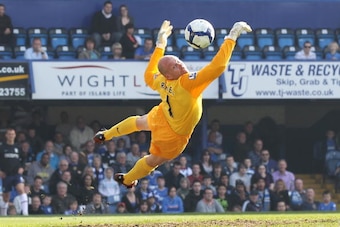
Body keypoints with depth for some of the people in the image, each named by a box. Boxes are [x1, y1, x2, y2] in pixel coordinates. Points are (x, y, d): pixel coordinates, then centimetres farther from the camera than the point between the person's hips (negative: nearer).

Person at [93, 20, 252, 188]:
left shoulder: (159, 80, -24)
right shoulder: (187, 84, -45)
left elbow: (148, 75, 4)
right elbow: (217, 67, -52)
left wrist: (160, 45, 5)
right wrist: (232, 36, -51)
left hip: (160, 117, 5)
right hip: (173, 136, -5)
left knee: (138, 122, 38)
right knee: (154, 161, 23)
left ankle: (105, 135, 59)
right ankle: (127, 180, 47)